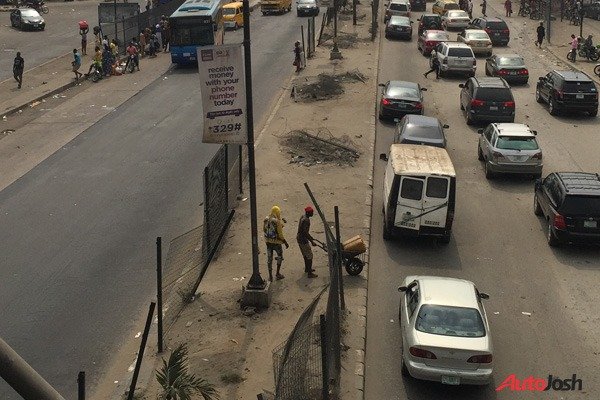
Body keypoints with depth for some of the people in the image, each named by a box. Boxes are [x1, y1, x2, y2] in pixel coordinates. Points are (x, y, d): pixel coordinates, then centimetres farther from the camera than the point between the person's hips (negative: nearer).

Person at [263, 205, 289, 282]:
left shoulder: (266, 219, -4)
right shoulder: (278, 222, -21)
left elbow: (264, 229, 10)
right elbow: (280, 234, -19)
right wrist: (286, 243, -8)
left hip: (268, 241, 5)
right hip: (276, 242, -5)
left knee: (269, 258, 13)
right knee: (280, 256, 19)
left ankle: (270, 276, 16)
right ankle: (278, 273, 22)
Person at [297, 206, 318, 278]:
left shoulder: (303, 217, 7)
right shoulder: (306, 220, -25)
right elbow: (305, 232, -27)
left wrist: (310, 237, 27)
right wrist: (312, 241, -24)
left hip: (299, 238, 10)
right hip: (303, 240, -10)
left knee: (305, 254, 25)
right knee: (309, 256, -2)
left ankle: (307, 268, 42)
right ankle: (310, 273, 2)